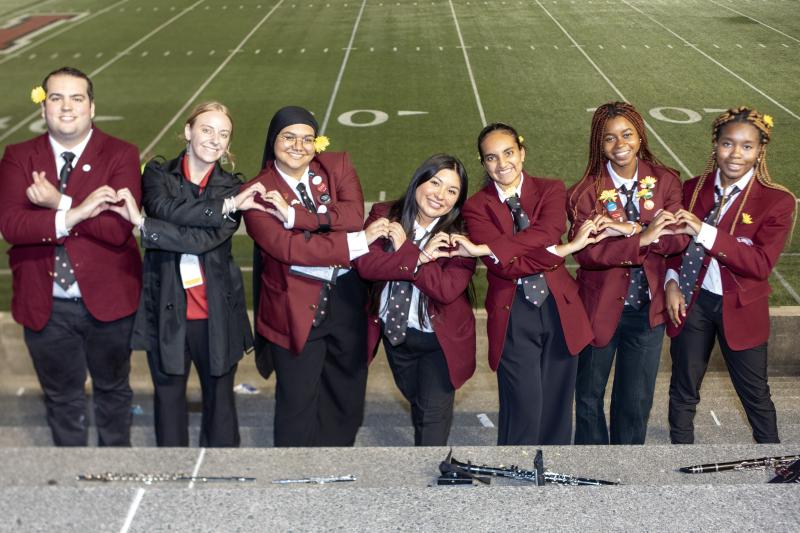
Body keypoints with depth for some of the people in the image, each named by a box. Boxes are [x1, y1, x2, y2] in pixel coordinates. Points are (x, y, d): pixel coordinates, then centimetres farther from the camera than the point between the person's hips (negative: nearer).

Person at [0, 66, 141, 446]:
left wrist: (61, 204, -23)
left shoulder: (121, 155, -8)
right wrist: (78, 213, -28)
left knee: (112, 389, 20)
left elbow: (118, 229, -21)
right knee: (62, 397, 19)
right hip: (46, 305, 2)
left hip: (107, 299, -1)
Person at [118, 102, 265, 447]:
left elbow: (208, 238, -16)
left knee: (219, 396, 11)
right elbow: (164, 207, -22)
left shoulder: (232, 188, 1)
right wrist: (226, 206, -24)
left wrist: (143, 225, -19)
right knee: (168, 396, 12)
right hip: (166, 310, 0)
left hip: (216, 312, 0)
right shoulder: (158, 173, 2)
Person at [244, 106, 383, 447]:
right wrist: (358, 242, -23)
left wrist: (295, 214, -24)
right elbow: (287, 248, -21)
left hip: (347, 297, 4)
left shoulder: (337, 166, 2)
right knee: (297, 402, 6)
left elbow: (354, 214, -15)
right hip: (296, 306, -4)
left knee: (346, 393, 16)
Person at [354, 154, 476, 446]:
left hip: (441, 338, -4)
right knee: (417, 402, 27)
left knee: (433, 411, 6)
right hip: (394, 332, 4)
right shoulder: (384, 215, -9)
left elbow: (447, 289, -31)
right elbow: (365, 263, -23)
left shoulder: (460, 234, -18)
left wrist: (404, 248, -25)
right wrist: (418, 256, -29)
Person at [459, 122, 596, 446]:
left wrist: (485, 248, -25)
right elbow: (504, 266, -13)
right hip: (513, 317, -2)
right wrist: (563, 249, -17)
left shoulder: (551, 190, 5)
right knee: (523, 409, -5)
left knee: (557, 405, 11)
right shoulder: (477, 207, 1)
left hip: (559, 308, 2)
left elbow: (548, 232, -17)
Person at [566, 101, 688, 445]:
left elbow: (677, 240, -15)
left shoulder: (665, 181, -3)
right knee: (589, 395, 15)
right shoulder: (587, 190, -12)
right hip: (601, 307, -2)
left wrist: (628, 229, -26)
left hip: (648, 309, 2)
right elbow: (586, 252, -24)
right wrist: (644, 238, -29)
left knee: (637, 401, 13)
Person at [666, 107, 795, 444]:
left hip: (740, 309, -2)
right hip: (691, 303, 2)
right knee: (683, 391, 14)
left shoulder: (777, 201, -13)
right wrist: (672, 282, -8)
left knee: (755, 394, 14)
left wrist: (705, 232, -27)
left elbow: (761, 264, -21)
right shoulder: (692, 189, -2)